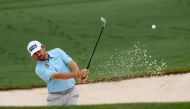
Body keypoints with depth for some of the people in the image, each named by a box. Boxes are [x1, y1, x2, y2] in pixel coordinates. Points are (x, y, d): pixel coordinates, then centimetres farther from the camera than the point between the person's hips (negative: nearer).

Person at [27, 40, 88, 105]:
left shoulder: (57, 52, 2)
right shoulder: (39, 69, -10)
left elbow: (71, 63, -9)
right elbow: (57, 75, -25)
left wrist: (79, 74, -32)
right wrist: (76, 74, -39)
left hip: (71, 93, 1)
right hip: (56, 97, -1)